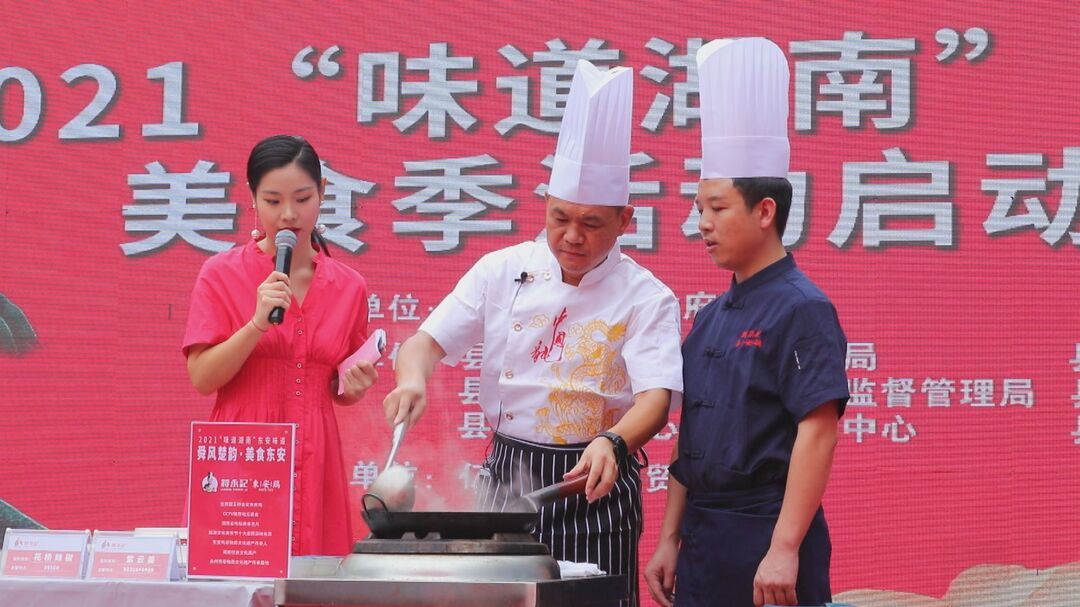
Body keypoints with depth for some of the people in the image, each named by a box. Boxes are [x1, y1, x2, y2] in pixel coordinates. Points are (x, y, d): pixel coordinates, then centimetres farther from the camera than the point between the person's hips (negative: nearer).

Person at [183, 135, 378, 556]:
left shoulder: (349, 287, 8)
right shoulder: (221, 274, 0)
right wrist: (258, 323, -17)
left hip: (314, 467, 3)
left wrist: (353, 387, -2)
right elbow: (202, 378, -6)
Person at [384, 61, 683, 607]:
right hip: (508, 480, 2)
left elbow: (656, 395, -17)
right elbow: (429, 340, 3)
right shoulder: (502, 272, 4)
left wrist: (614, 443, -38)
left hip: (593, 487, -2)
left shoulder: (647, 299, -5)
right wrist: (412, 379, -20)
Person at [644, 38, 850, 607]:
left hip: (767, 537, -7)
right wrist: (669, 542, 13)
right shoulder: (711, 319, 12)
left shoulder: (801, 309, -11)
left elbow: (817, 432, -17)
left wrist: (783, 550, -20)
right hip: (703, 539, 7)